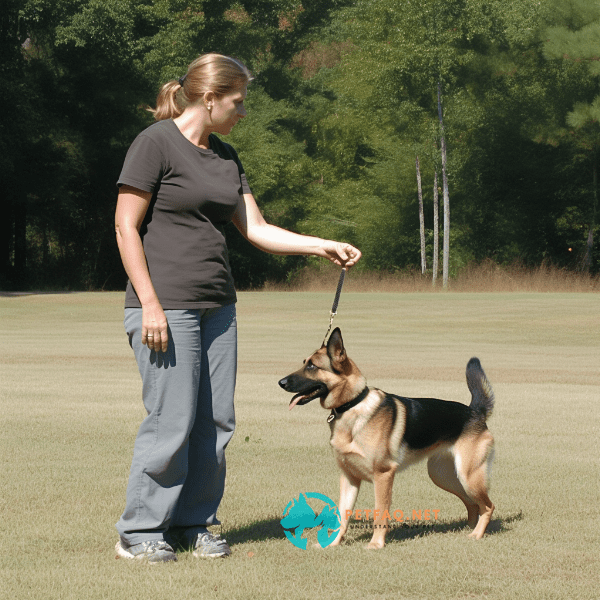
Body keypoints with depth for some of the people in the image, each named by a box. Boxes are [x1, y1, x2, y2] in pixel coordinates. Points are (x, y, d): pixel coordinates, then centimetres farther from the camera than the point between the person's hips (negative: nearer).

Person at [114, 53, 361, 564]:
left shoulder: (225, 158, 16)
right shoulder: (156, 143, -7)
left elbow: (257, 230, 17)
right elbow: (126, 227, -10)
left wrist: (322, 246, 7)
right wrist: (150, 304, -15)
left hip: (217, 306, 8)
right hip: (167, 305, -8)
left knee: (215, 422, 6)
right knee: (172, 421, -8)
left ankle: (194, 524, 17)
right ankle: (140, 532, 4)